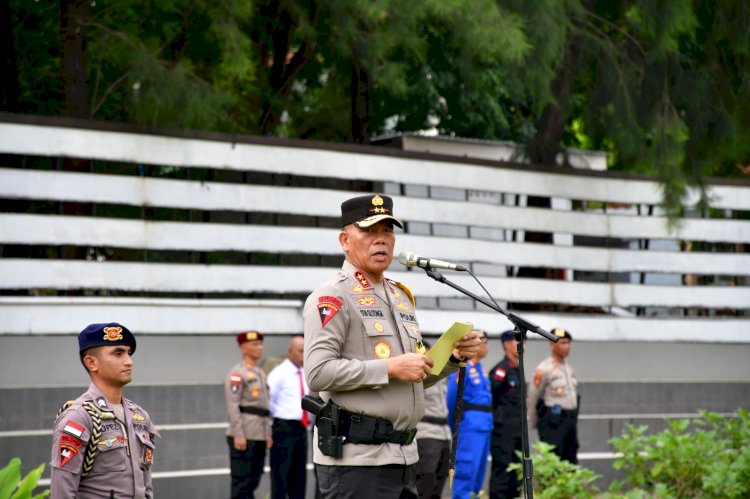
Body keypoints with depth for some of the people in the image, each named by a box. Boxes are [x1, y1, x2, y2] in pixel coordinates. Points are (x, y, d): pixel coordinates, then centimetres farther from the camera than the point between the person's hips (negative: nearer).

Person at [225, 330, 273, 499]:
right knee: (241, 480, -6)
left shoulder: (261, 373, 19)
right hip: (244, 436, -8)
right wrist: (238, 435, -20)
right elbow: (233, 406, -14)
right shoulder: (237, 373, -8)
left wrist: (268, 433, 15)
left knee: (254, 479, 10)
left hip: (259, 435, 8)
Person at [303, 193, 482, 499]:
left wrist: (453, 357, 6)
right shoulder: (332, 297, -7)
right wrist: (391, 368, -18)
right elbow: (318, 373, -19)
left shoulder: (402, 297, 20)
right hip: (354, 457, -9)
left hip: (403, 456, 9)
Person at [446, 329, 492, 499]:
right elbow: (452, 398, -9)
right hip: (470, 426, -9)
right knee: (467, 467, -9)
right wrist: (455, 425, -1)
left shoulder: (480, 369, 16)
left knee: (479, 468, 12)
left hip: (484, 426, 9)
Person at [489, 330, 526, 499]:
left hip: (517, 429, 9)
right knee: (501, 468, -8)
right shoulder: (501, 369, -12)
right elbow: (490, 394, -17)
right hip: (503, 428, -9)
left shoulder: (518, 370, 16)